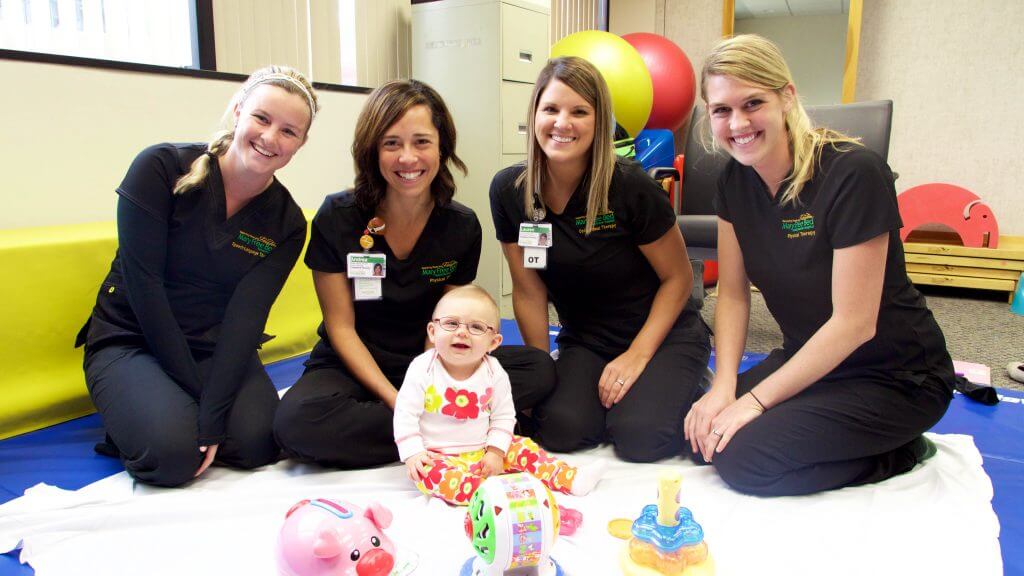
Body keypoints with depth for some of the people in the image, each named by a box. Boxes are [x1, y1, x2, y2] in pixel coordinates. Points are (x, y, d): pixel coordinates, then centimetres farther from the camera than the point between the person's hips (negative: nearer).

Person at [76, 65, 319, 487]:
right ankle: (134, 422, 8)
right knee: (172, 452, -27)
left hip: (219, 350, 3)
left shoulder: (287, 223, -4)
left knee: (257, 443, -22)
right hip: (129, 341, -3)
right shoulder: (162, 169, -14)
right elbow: (143, 285, -17)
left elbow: (246, 315, -12)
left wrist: (212, 414, -23)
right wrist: (197, 391, -18)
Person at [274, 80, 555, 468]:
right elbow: (341, 326, -9)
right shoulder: (337, 219, -11)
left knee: (539, 369, -19)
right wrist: (395, 400, -22)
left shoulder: (462, 226, -4)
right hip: (352, 367, -1)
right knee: (295, 422, -35)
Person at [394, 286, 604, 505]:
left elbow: (503, 417, 3)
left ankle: (570, 479, -2)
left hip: (483, 452, 4)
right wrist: (413, 454, -18)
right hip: (438, 455, -4)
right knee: (428, 472, -32)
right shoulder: (423, 369, -13)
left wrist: (495, 451, -7)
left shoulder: (494, 373, -5)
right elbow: (406, 415, -10)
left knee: (522, 448, -7)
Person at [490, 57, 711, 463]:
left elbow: (678, 277, -9)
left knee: (638, 437, -24)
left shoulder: (630, 187, -19)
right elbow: (529, 292, 0)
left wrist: (637, 356, -15)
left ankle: (687, 391, 9)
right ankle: (609, 391, 11)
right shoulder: (508, 191, -7)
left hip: (663, 334, -3)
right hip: (582, 341, 3)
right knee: (561, 429, -21)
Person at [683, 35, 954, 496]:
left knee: (742, 456, -21)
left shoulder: (854, 173, -25)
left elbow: (854, 322, -23)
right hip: (809, 361, 7)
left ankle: (898, 453, 2)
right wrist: (723, 386, -14)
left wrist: (756, 399, -20)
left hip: (896, 377, -7)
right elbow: (733, 293, 0)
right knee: (698, 434, -7)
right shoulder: (735, 180, -4)